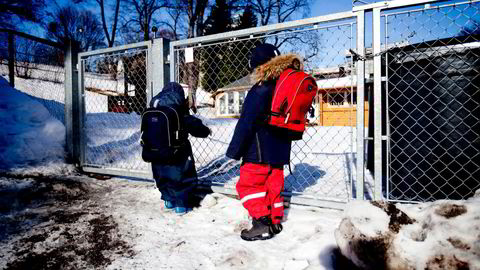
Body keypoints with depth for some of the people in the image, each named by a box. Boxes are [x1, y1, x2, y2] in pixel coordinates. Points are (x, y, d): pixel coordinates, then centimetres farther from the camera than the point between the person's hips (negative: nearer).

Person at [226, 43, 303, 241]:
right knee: (273, 185, 17)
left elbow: (246, 123, -18)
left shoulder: (260, 90, -17)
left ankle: (262, 223, 2)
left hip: (260, 150, -8)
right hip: (279, 149, 8)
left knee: (247, 185, 3)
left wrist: (234, 150, -11)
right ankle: (275, 221, 26)